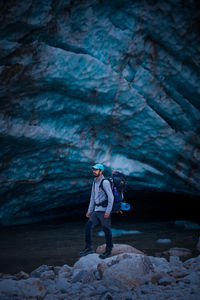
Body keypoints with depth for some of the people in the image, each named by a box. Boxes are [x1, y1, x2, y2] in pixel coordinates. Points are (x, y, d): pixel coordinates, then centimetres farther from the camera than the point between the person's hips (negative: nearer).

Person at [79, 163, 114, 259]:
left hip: (104, 210, -8)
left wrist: (108, 211, -21)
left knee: (106, 230, -1)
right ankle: (89, 247, 6)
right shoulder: (94, 182, 14)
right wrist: (89, 211, 17)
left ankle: (108, 251, 8)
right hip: (96, 211, 8)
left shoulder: (105, 182, -12)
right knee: (88, 226, 1)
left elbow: (111, 197, -16)